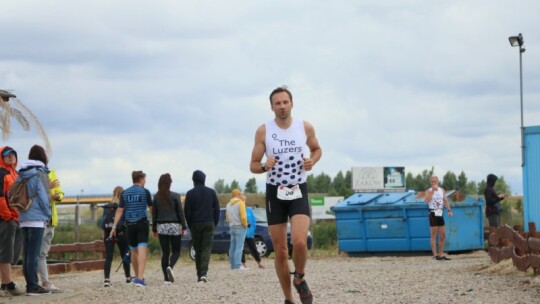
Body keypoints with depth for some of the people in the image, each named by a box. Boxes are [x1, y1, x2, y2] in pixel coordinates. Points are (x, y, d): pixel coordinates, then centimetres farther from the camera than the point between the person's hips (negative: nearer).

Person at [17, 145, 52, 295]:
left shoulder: (21, 175, 11)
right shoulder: (40, 174, -8)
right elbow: (43, 197, -11)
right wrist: (48, 214, 2)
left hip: (23, 219, 6)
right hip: (37, 219, -6)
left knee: (27, 253, 8)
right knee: (33, 254, -6)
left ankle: (30, 284, 11)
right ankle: (33, 286, -6)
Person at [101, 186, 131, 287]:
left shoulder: (106, 207, 5)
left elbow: (102, 222, 6)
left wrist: (103, 235, 11)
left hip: (108, 234, 2)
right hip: (121, 233, -2)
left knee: (108, 257, -1)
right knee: (125, 256, 13)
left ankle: (106, 279, -14)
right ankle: (128, 278, 25)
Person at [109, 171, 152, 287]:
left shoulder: (125, 193, 7)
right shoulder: (145, 192, -2)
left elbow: (119, 211, 3)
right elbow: (151, 207, 8)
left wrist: (114, 226, 4)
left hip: (130, 224, 4)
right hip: (142, 223, -4)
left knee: (134, 250, 16)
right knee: (142, 249, -10)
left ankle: (138, 277, 29)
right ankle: (139, 278, -22)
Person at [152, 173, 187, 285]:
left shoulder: (156, 197, 1)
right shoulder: (175, 196, -6)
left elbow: (154, 214, 5)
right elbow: (180, 212, -5)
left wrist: (154, 229, 12)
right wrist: (184, 227, 2)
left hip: (161, 226, 2)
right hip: (174, 226, -2)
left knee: (165, 252, 5)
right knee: (176, 251, 7)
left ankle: (166, 278, 1)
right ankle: (170, 267, -23)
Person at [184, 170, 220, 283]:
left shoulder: (190, 193, -3)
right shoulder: (211, 192, 3)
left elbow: (187, 211, -4)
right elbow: (217, 209, 5)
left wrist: (190, 225, 7)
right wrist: (215, 223, 11)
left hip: (195, 225, -1)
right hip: (209, 224, 1)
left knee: (198, 250, 8)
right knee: (207, 249, -2)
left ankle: (199, 275, 8)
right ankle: (204, 273, -18)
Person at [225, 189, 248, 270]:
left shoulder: (228, 204, 14)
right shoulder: (240, 203, -8)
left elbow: (227, 218, 17)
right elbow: (243, 216, -15)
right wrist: (245, 225, -3)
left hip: (232, 227, 7)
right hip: (240, 227, -7)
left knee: (232, 247, 9)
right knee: (239, 247, -10)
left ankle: (233, 265, 10)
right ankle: (238, 265, -15)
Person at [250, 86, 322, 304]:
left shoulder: (305, 127, -1)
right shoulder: (263, 131, -4)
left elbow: (317, 149, 18)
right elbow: (253, 166, 1)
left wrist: (312, 161, -4)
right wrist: (264, 166, -21)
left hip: (299, 191, 0)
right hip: (275, 192, 0)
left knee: (299, 241, -23)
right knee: (280, 252, 3)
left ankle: (300, 279, 7)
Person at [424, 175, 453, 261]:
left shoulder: (442, 190, 11)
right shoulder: (428, 191, -5)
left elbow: (445, 200, 11)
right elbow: (427, 200, -22)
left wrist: (449, 210, -3)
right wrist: (433, 190, -24)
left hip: (440, 214, 6)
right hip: (433, 214, -6)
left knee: (443, 235, 8)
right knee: (434, 235, -5)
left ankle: (441, 255, 16)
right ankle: (435, 255, -5)